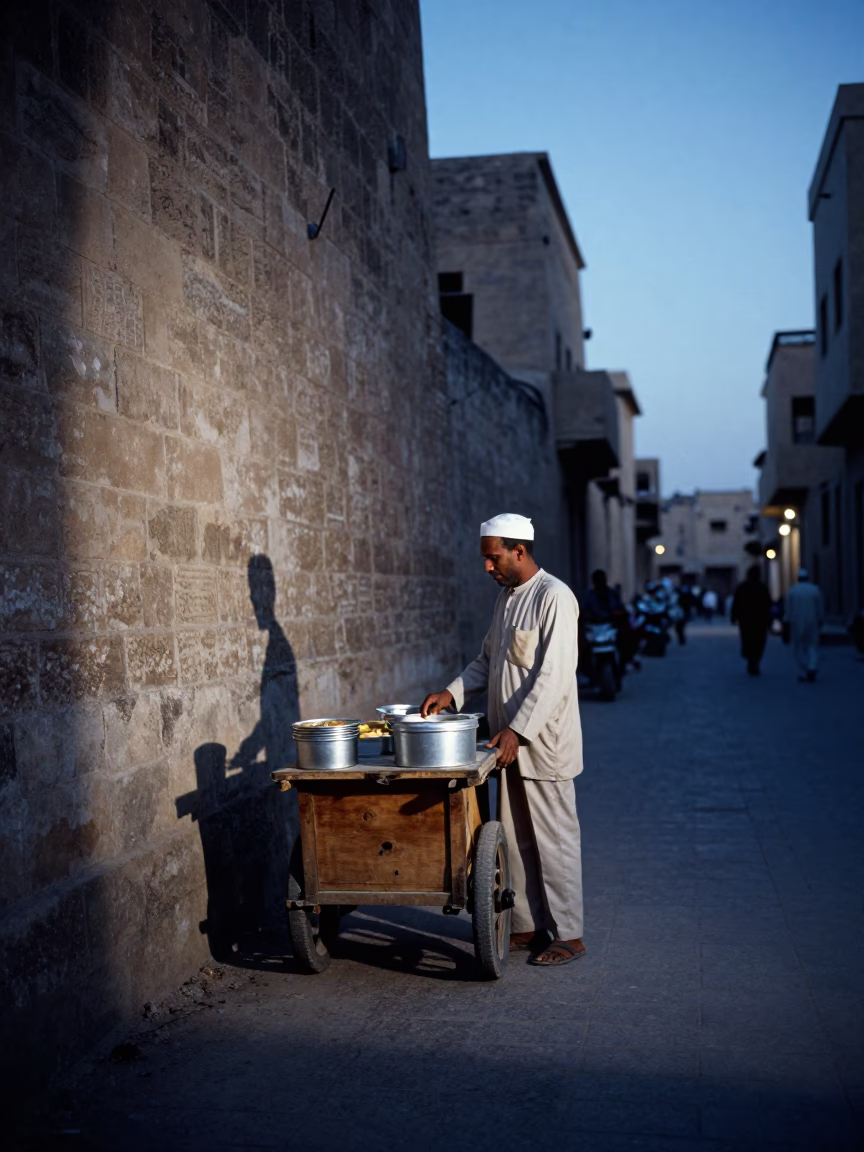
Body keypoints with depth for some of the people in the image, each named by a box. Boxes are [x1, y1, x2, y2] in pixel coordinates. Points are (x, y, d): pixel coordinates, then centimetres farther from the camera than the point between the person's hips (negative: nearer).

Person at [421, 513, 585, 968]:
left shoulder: (554, 597, -15)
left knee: (554, 839, 1)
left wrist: (518, 730, -25)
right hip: (510, 742, 9)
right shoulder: (505, 596, 13)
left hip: (542, 743, -8)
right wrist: (452, 693, 5)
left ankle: (568, 935, 12)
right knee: (518, 839, 14)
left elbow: (554, 675, -22)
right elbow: (488, 660, 20)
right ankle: (528, 926, 25)